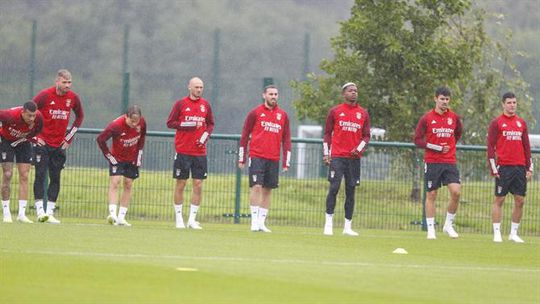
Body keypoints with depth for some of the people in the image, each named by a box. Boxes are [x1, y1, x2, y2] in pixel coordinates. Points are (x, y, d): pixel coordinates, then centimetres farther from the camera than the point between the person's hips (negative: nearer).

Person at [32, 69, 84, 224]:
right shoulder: (45, 95, -11)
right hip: (42, 142, -4)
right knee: (40, 175, -10)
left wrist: (69, 137, 11)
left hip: (59, 145, 4)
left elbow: (80, 116, 18)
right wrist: (34, 135, -5)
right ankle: (40, 211, -11)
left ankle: (50, 212, 7)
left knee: (55, 178, 3)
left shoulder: (73, 98, 0)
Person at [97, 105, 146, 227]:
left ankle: (121, 217, 10)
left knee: (128, 185, 5)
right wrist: (109, 155, -16)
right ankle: (112, 213, -26)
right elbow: (100, 139, -22)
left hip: (132, 160, 4)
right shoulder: (116, 125, -30)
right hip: (117, 158, -4)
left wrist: (139, 153, 4)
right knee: (115, 182, -17)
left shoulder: (142, 123, -17)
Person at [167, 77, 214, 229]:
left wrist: (206, 134, -4)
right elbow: (170, 123, -3)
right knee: (180, 184, 1)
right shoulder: (180, 104, -1)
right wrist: (186, 125, -15)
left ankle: (192, 219, 6)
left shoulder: (205, 105, 8)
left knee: (198, 185, -1)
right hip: (183, 151, -3)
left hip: (200, 152, 3)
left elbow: (210, 124, 15)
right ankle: (179, 219, 10)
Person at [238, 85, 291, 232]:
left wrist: (286, 162, 7)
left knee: (268, 190, 5)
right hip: (257, 156, -3)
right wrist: (241, 158, 1)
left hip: (273, 159, 3)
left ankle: (262, 222, 10)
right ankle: (254, 221, -9)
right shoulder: (255, 113, 2)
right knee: (256, 186, -11)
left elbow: (286, 139, 12)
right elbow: (245, 136, 4)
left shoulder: (283, 115, 11)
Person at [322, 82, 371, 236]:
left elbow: (366, 135, 11)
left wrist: (359, 148, -7)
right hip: (337, 157, -2)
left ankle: (348, 226, 7)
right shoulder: (335, 111, 5)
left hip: (354, 158, 2)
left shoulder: (363, 113, 10)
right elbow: (327, 133, 7)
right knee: (334, 188, -11)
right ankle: (329, 223, -6)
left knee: (351, 191, 4)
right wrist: (326, 153, -1)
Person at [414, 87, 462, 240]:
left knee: (456, 192, -12)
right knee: (431, 195, 1)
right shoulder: (426, 118, -3)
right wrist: (437, 148, -11)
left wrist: (450, 146, 12)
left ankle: (449, 225, 5)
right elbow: (417, 140, -4)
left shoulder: (454, 117, 6)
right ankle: (431, 229, 9)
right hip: (432, 162, -2)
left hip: (450, 162, 2)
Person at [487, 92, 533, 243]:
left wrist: (529, 168, 9)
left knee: (520, 201, 3)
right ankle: (497, 233, 2)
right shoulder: (496, 123, 0)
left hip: (520, 167, 4)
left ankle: (514, 233, 11)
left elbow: (526, 146, 15)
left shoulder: (521, 123, 13)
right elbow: (490, 147, -3)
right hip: (503, 167, -4)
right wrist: (493, 168, -10)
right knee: (499, 200, -2)